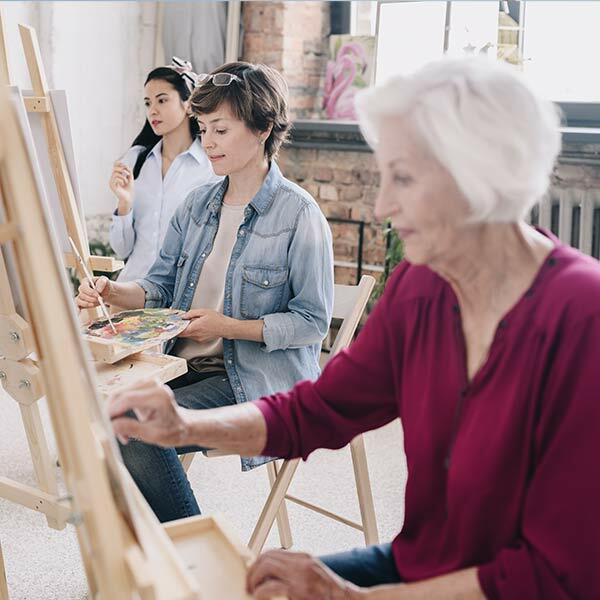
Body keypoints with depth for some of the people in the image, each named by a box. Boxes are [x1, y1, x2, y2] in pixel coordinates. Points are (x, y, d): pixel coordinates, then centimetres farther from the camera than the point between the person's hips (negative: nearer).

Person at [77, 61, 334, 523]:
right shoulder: (198, 204, 11)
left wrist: (229, 327, -19)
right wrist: (114, 293, -9)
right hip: (186, 365, 7)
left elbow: (313, 321, -11)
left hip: (257, 380, -7)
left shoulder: (299, 214, -10)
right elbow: (161, 285, 12)